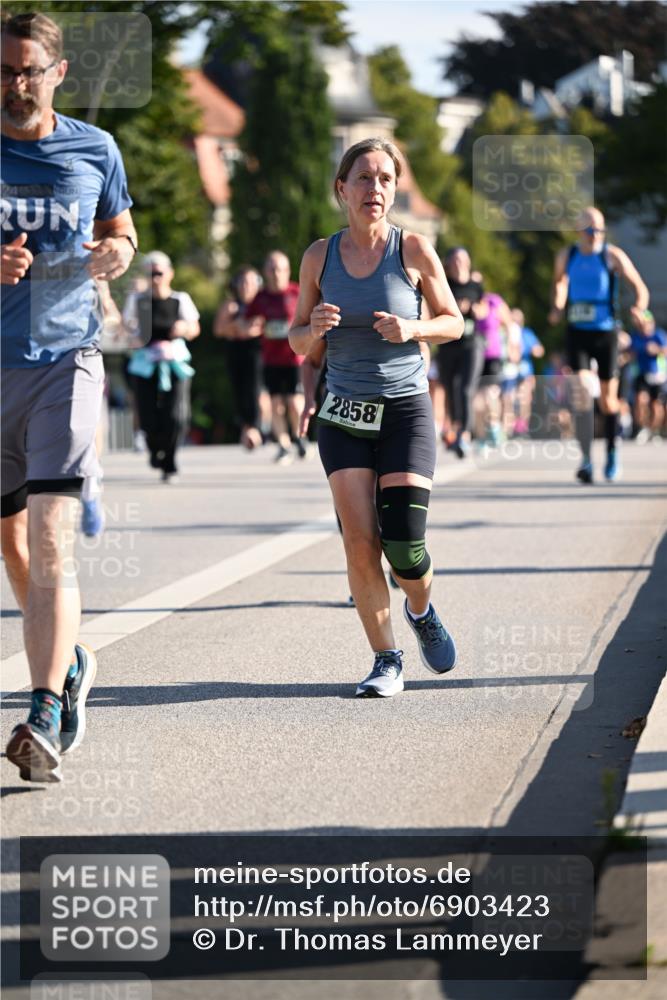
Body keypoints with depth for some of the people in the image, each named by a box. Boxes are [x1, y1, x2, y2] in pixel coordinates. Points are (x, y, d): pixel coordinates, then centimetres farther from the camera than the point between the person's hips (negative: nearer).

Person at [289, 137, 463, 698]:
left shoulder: (414, 250, -4)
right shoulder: (320, 256, 1)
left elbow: (453, 321, 5)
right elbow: (299, 343, 10)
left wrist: (411, 329, -15)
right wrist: (315, 328, -13)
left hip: (405, 409, -1)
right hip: (344, 415, 2)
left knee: (403, 539, -11)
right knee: (360, 545, -9)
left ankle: (421, 611, 24)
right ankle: (386, 660, 6)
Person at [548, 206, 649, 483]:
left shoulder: (613, 256, -6)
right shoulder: (566, 256, 3)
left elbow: (640, 287, -6)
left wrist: (639, 309, -26)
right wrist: (557, 307, 3)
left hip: (606, 333, -1)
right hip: (577, 334, 1)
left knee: (608, 400, 7)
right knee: (582, 391, -17)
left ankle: (612, 453, 31)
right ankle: (586, 459, -17)